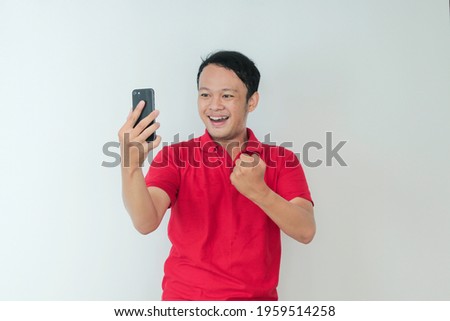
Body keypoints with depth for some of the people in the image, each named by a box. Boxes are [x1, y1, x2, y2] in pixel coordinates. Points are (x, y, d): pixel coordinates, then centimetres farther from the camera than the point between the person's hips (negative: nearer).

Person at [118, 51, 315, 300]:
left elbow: (305, 232, -11)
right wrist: (131, 165, -31)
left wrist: (258, 191, -26)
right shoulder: (174, 156, -1)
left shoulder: (282, 160, 1)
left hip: (257, 296, 1)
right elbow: (146, 222, -15)